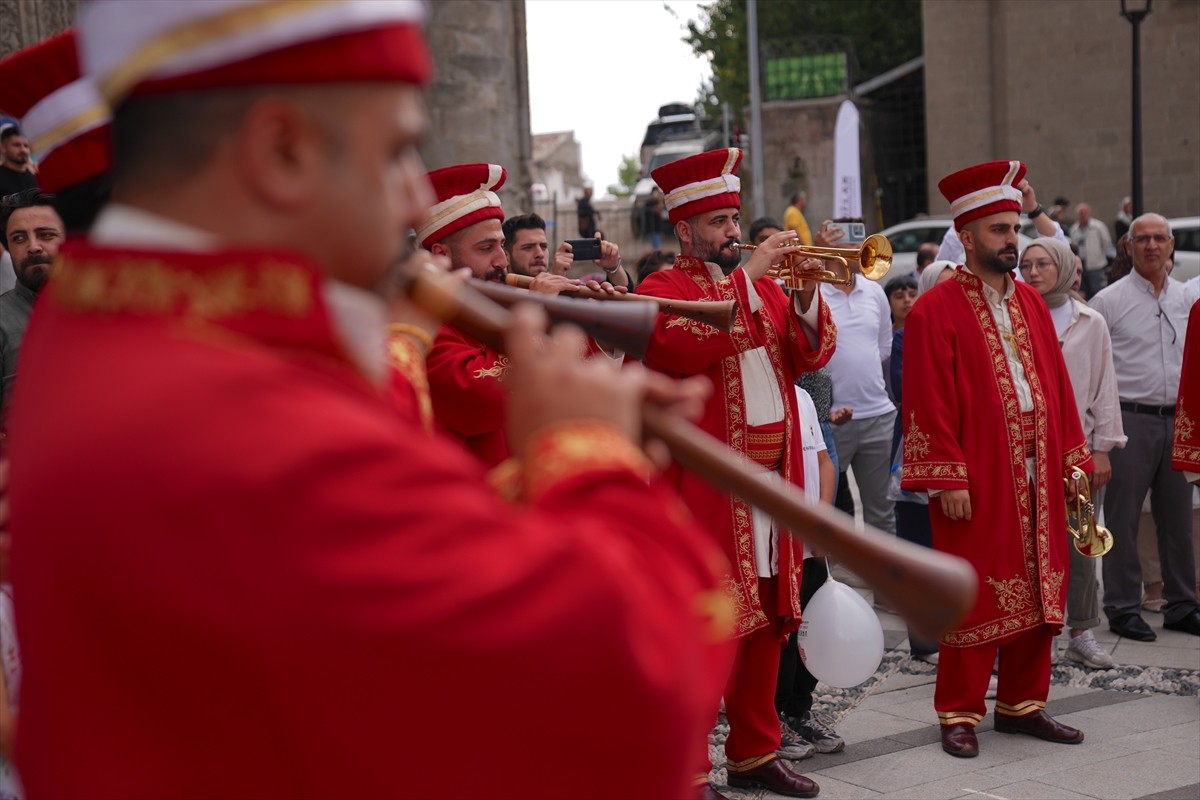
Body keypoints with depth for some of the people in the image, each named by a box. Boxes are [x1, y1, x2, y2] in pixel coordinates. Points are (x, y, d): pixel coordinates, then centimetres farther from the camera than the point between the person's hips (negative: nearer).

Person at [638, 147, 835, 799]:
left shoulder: (760, 282, 18)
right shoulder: (663, 289, -3)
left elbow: (812, 355, 11)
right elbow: (681, 346, -24)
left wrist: (806, 296, -7)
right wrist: (744, 277, -21)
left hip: (773, 477, 7)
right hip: (707, 487, -7)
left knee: (765, 620, 12)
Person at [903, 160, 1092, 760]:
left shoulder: (1031, 303, 13)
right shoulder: (935, 310, -8)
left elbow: (1058, 386, 15)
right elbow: (929, 404, -12)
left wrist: (1072, 460, 9)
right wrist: (947, 479, -16)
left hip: (1037, 477, 6)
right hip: (977, 481, -6)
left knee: (1036, 589, 11)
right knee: (975, 595, 0)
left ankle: (1022, 703, 24)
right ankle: (959, 713, 11)